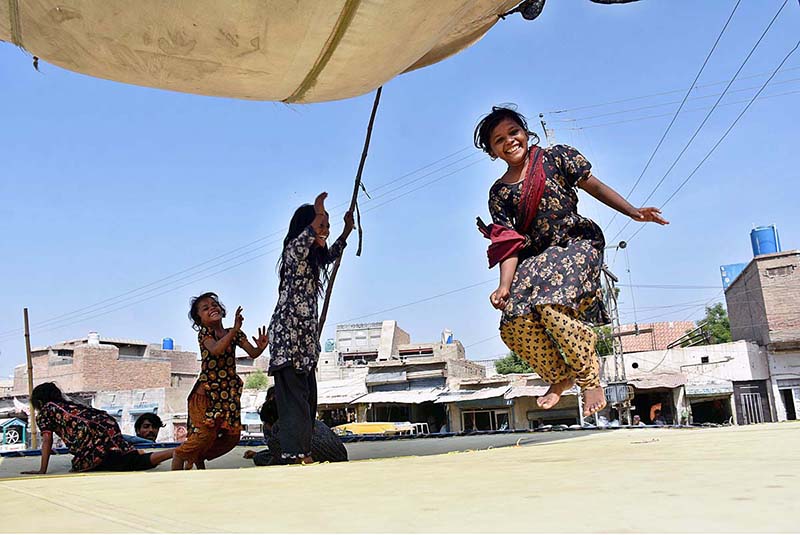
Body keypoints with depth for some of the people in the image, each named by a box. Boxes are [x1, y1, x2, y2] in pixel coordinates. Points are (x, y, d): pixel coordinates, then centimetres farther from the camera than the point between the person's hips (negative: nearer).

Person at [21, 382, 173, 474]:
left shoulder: (44, 412, 18)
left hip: (92, 433, -7)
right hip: (108, 423, 7)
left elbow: (47, 441, 9)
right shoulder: (69, 404, 37)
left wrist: (42, 470, 9)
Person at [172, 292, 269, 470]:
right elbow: (215, 350, -24)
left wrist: (261, 347, -20)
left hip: (230, 392, 5)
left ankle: (197, 458, 26)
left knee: (232, 435, 6)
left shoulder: (234, 333, 7)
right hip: (207, 390, -5)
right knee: (205, 432, -15)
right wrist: (234, 330, -30)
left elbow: (253, 353, 3)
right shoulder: (204, 333, -3)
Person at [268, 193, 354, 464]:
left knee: (307, 395, 7)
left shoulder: (313, 257, 21)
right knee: (294, 393, -13)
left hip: (304, 334, 10)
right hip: (289, 331, -10)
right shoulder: (294, 249, -6)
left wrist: (347, 229, 40)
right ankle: (296, 452, -15)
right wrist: (318, 214, -32)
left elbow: (331, 254, 42)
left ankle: (302, 451, 10)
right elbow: (304, 237, -32)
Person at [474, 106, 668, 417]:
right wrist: (504, 286, -16)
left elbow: (595, 187, 6)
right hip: (536, 260, 3)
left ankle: (589, 378, -9)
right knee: (514, 324, -19)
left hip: (579, 244, -3)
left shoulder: (555, 157, 4)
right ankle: (560, 376, 8)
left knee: (550, 304, -31)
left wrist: (634, 213, -5)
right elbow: (508, 244, -1)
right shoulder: (499, 193, 7)